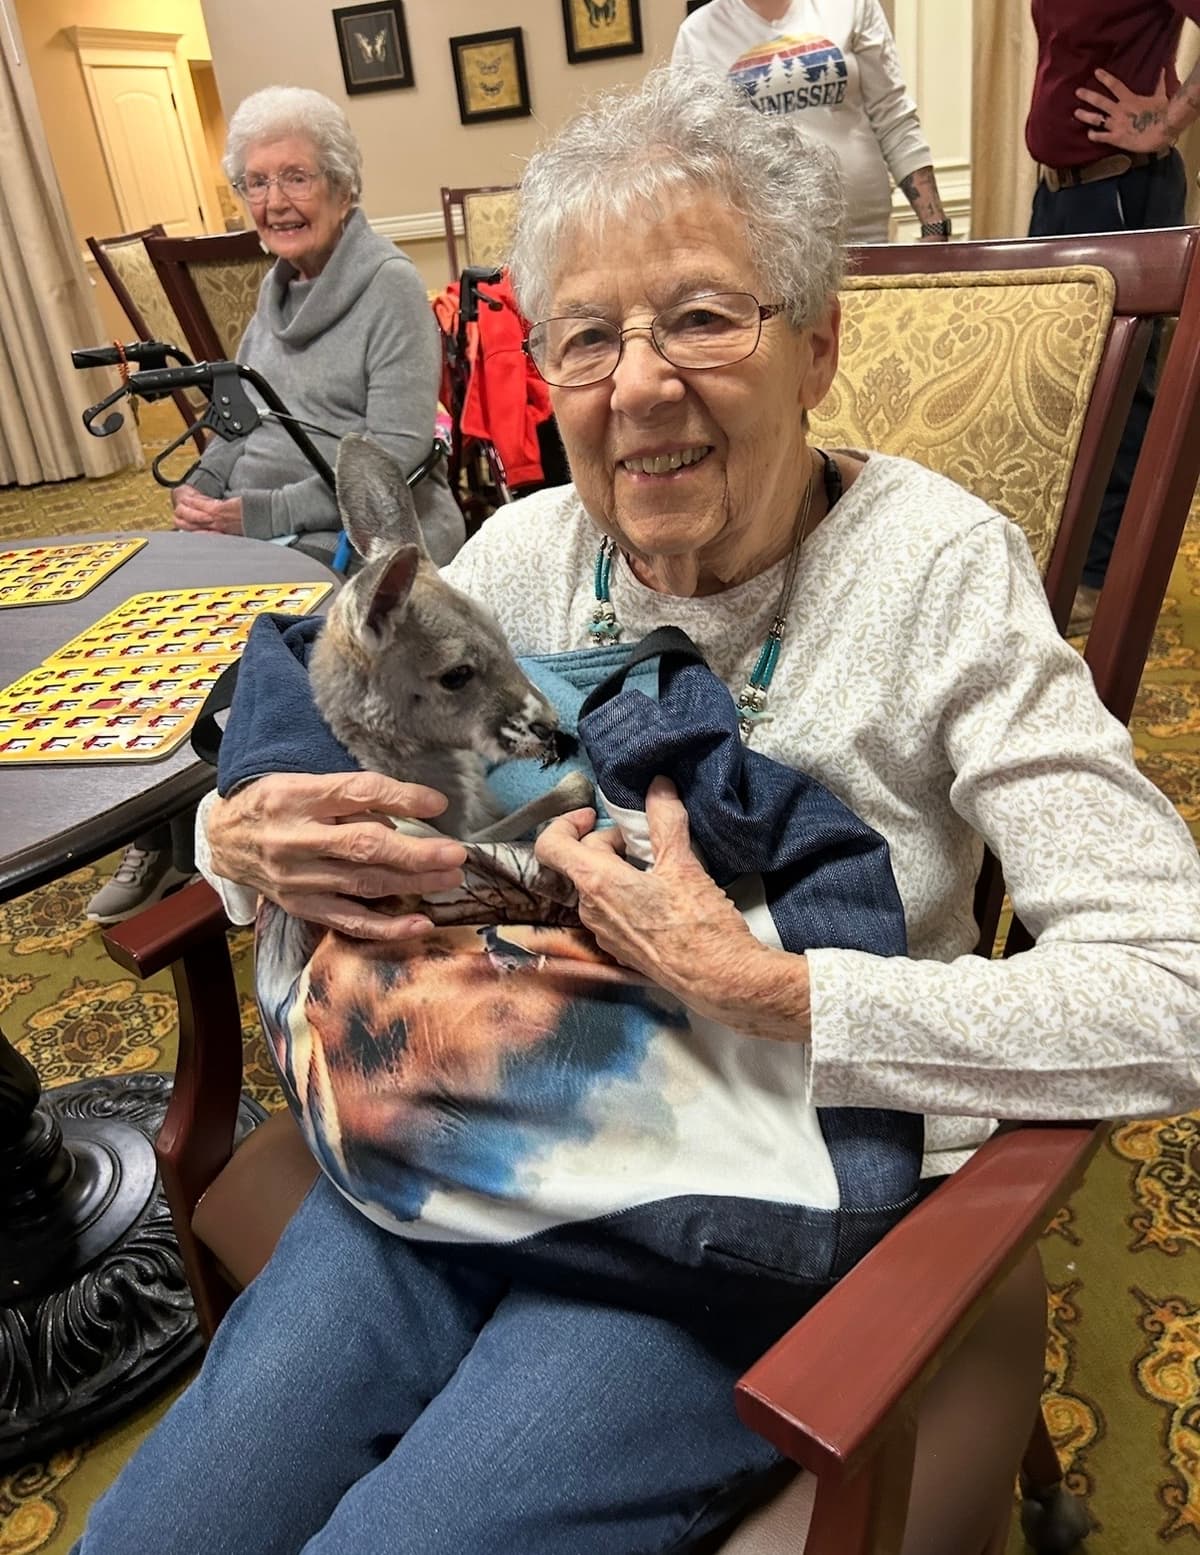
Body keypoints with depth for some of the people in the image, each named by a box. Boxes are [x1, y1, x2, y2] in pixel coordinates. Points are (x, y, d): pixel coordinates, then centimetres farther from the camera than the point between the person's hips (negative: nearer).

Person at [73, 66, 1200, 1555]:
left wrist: (755, 986, -26)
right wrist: (250, 834, -14)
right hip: (437, 1157, 5)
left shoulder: (939, 571, -14)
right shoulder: (525, 553, -1)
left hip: (728, 1230, -3)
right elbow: (253, 810, 10)